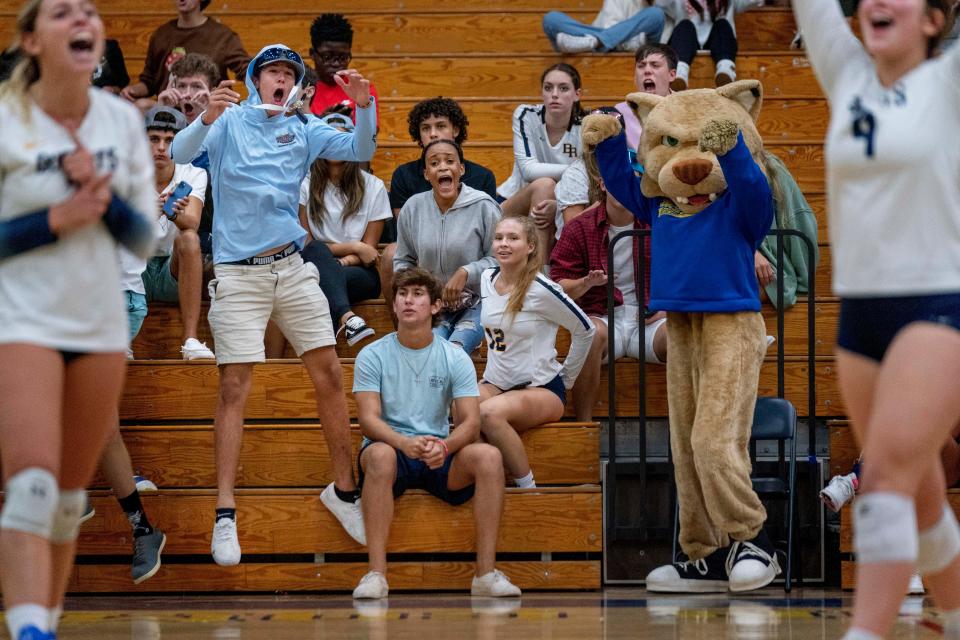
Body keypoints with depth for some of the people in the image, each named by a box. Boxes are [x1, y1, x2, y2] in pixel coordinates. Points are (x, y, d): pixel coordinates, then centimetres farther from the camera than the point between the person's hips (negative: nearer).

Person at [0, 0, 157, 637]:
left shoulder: (122, 120, 4)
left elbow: (144, 239, 6)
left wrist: (104, 197, -12)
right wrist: (57, 219, -18)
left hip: (100, 322, 5)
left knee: (71, 497, 8)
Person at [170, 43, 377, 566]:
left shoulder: (303, 130, 10)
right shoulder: (230, 122, -1)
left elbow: (361, 150, 3)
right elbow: (179, 154, -16)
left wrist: (363, 105, -16)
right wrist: (206, 118, -36)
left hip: (292, 267, 4)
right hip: (238, 273, -4)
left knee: (329, 375, 3)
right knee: (234, 387, -7)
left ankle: (343, 490, 17)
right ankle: (225, 516, -6)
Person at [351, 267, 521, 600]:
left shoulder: (455, 358, 5)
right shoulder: (373, 356, 2)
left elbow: (470, 421, -4)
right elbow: (368, 419, -9)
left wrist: (444, 446, -27)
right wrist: (405, 443, -31)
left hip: (441, 459, 2)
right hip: (392, 451, -2)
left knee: (488, 455, -27)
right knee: (380, 454, -37)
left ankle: (486, 572, -28)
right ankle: (376, 573, -39)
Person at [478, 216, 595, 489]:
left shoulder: (541, 290, -14)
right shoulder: (487, 279, 6)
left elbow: (585, 331, -3)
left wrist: (566, 379, 4)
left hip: (541, 389, -5)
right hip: (495, 384, 5)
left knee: (490, 413, -36)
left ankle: (528, 487, -20)